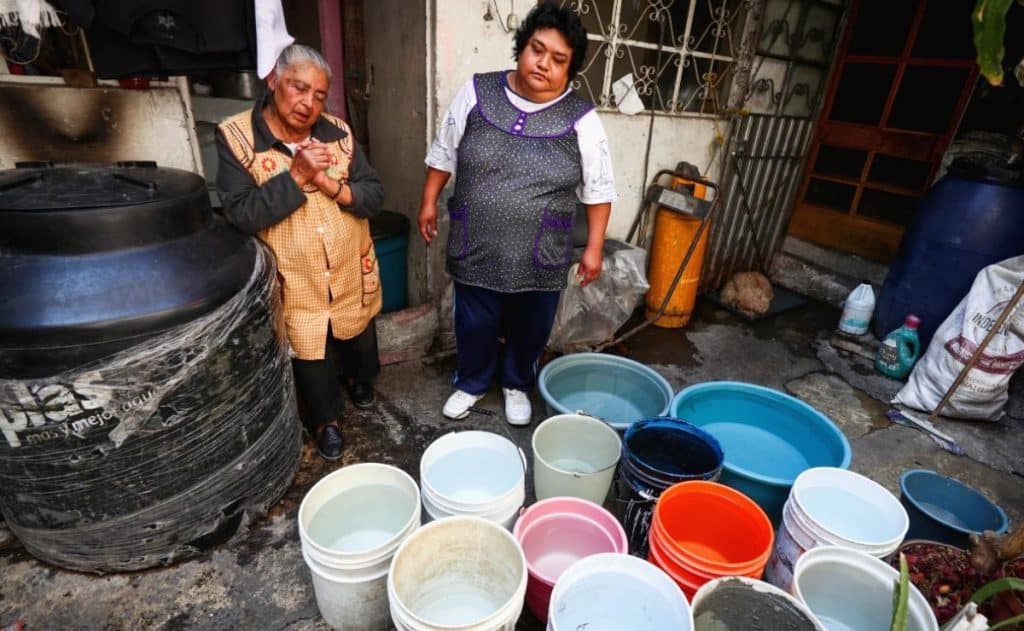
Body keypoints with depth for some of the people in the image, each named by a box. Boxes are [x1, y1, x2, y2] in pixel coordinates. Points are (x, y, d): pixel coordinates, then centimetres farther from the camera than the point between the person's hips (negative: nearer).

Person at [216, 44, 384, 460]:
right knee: (309, 353, 16)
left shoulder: (337, 132, -4)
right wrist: (295, 176, -27)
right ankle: (325, 418, 42)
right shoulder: (235, 136, -13)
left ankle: (358, 377, 59)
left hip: (351, 273, 3)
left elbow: (374, 195, -7)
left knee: (357, 336, 26)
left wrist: (333, 186, -24)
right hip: (295, 281, -3)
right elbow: (241, 214, -20)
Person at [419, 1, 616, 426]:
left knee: (529, 328, 16)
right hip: (476, 248, 1)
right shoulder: (476, 93, -3)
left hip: (540, 258, 0)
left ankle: (517, 385, 44)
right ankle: (471, 382, 42)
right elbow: (443, 154, 7)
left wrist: (594, 247, -4)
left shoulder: (581, 121, -7)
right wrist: (429, 202, 7)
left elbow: (598, 191, -2)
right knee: (474, 324, 15)